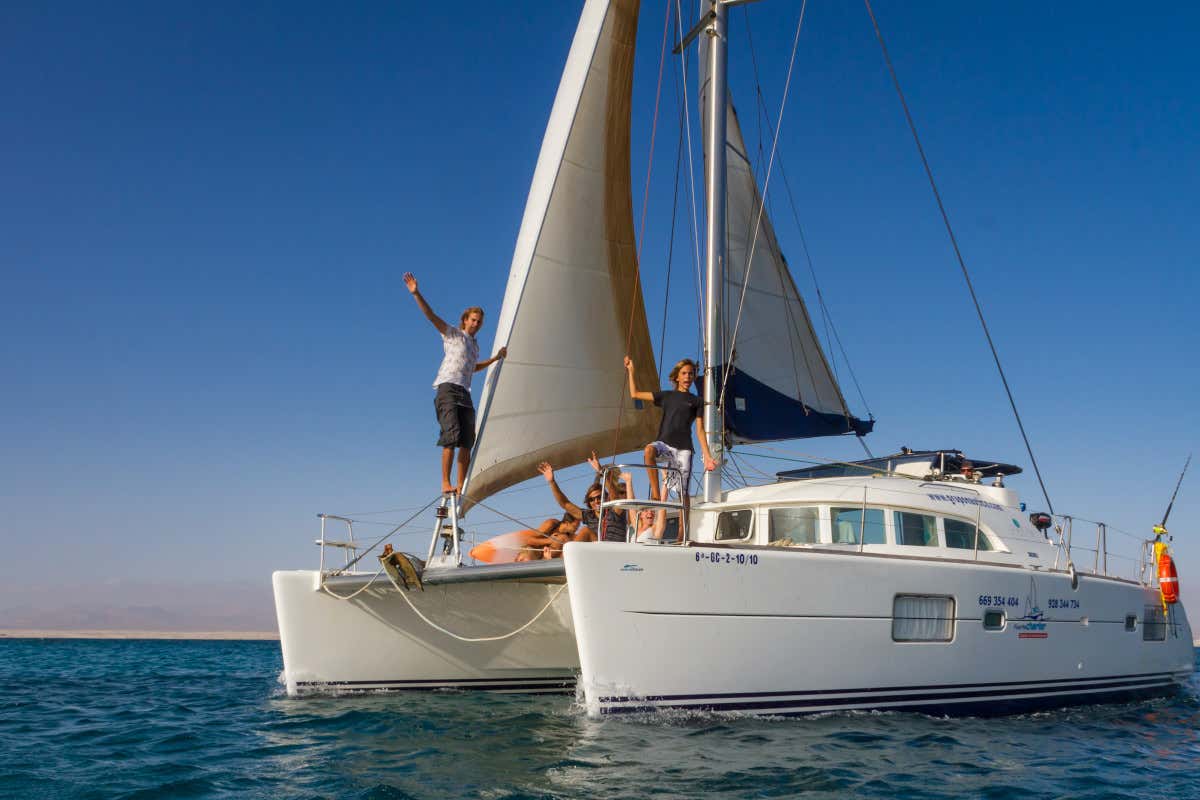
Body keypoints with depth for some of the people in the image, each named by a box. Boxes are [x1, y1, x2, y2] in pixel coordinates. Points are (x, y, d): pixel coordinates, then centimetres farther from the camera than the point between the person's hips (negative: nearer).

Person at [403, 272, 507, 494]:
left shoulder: (475, 346, 28)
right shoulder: (452, 334, 9)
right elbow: (431, 316, -3)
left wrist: (496, 358, 45)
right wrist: (416, 293, -14)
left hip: (465, 393, 7)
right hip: (448, 388, -7)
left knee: (467, 442, -3)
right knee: (452, 435, -21)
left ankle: (461, 487, -3)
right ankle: (446, 483, -22)